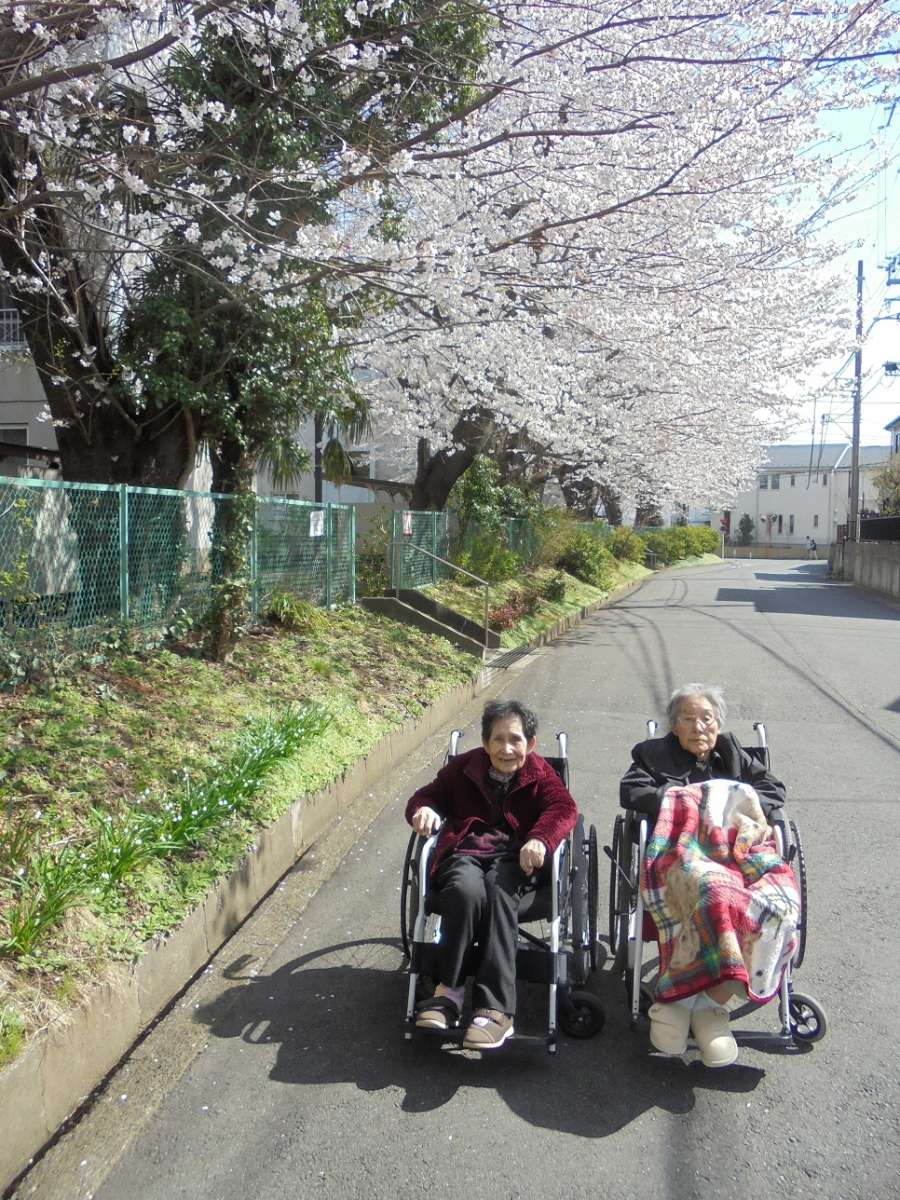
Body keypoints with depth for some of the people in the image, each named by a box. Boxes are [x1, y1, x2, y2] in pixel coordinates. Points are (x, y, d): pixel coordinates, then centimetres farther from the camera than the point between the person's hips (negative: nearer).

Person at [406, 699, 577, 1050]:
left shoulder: (539, 773, 12)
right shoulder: (464, 767, 17)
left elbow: (563, 807, -5)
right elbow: (428, 794, 22)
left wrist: (540, 838, -28)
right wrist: (424, 809, -6)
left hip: (515, 856, -1)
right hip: (465, 852, 1)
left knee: (498, 891, -37)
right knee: (466, 889, -36)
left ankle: (495, 1008, -40)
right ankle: (447, 991, -30)